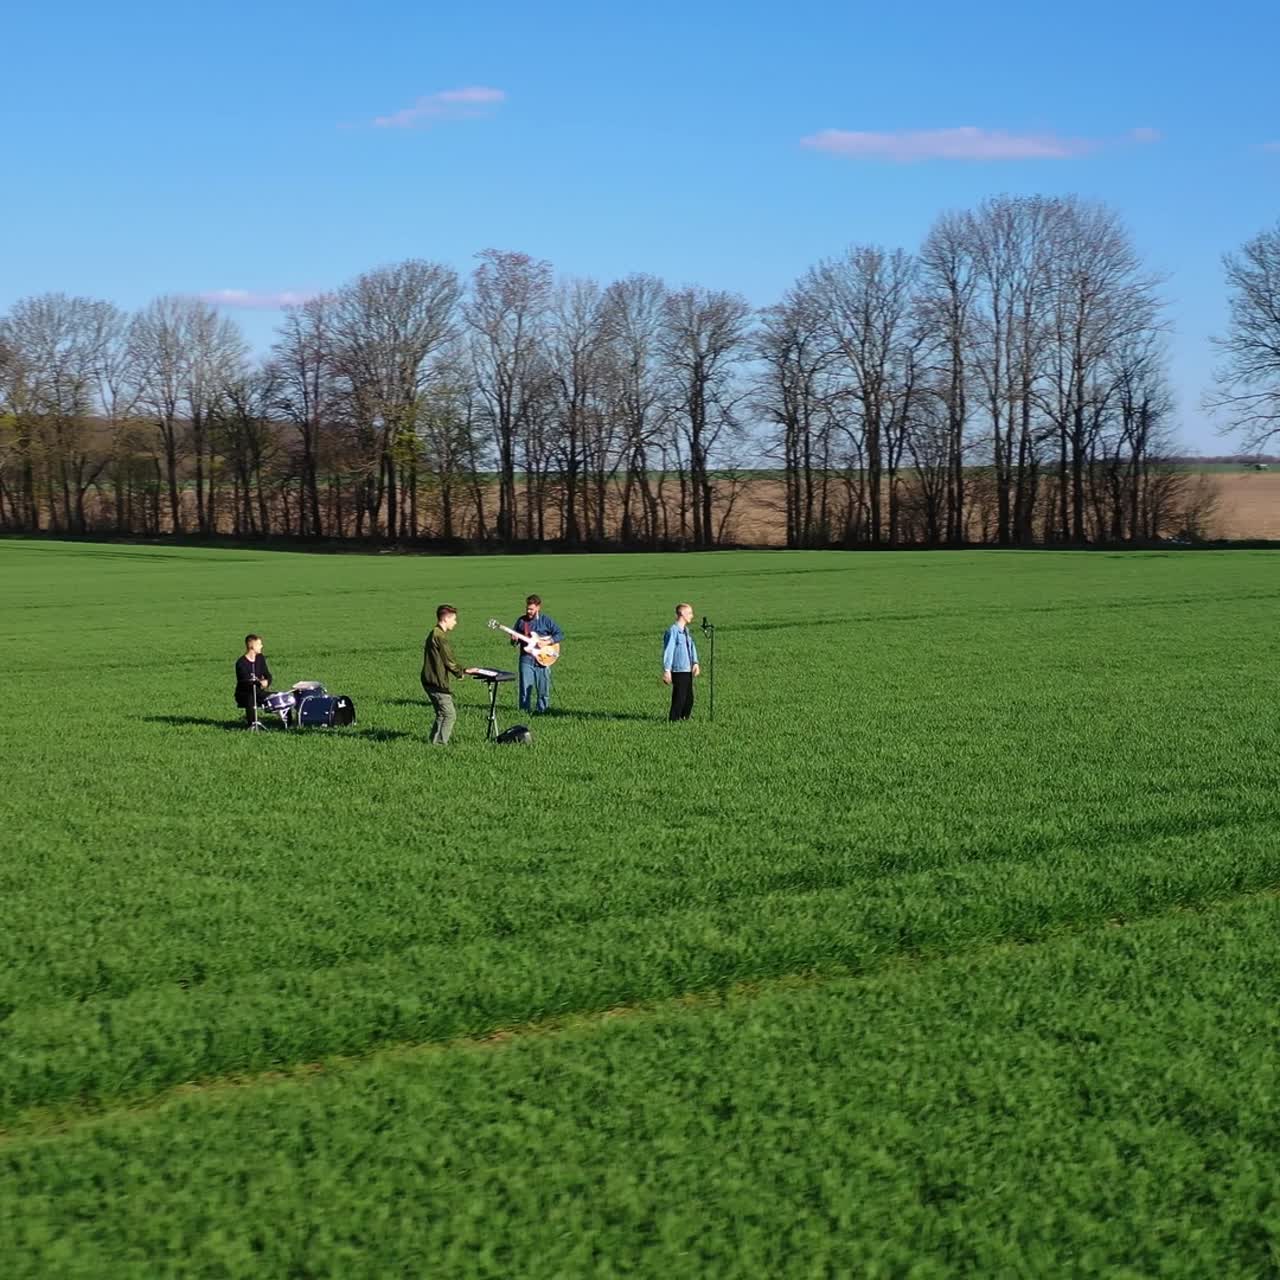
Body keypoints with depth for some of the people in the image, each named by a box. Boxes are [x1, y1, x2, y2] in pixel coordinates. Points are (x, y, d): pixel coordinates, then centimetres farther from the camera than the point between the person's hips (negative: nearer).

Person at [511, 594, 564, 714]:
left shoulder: (546, 621, 2)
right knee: (525, 689, -2)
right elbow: (514, 641, 15)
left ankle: (541, 710, 16)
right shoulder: (521, 620, 8)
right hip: (526, 659, 1)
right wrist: (514, 640, -9)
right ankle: (525, 711, 7)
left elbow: (560, 635, 0)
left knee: (543, 689, 3)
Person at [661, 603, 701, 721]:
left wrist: (695, 663, -3)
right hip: (678, 671, -9)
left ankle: (685, 719, 22)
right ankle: (674, 720, 0)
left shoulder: (686, 631, 15)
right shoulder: (673, 631, -12)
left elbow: (692, 647, 13)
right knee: (679, 699, -6)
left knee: (689, 698, 13)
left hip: (688, 671, 9)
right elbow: (668, 651, -15)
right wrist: (667, 670, -19)